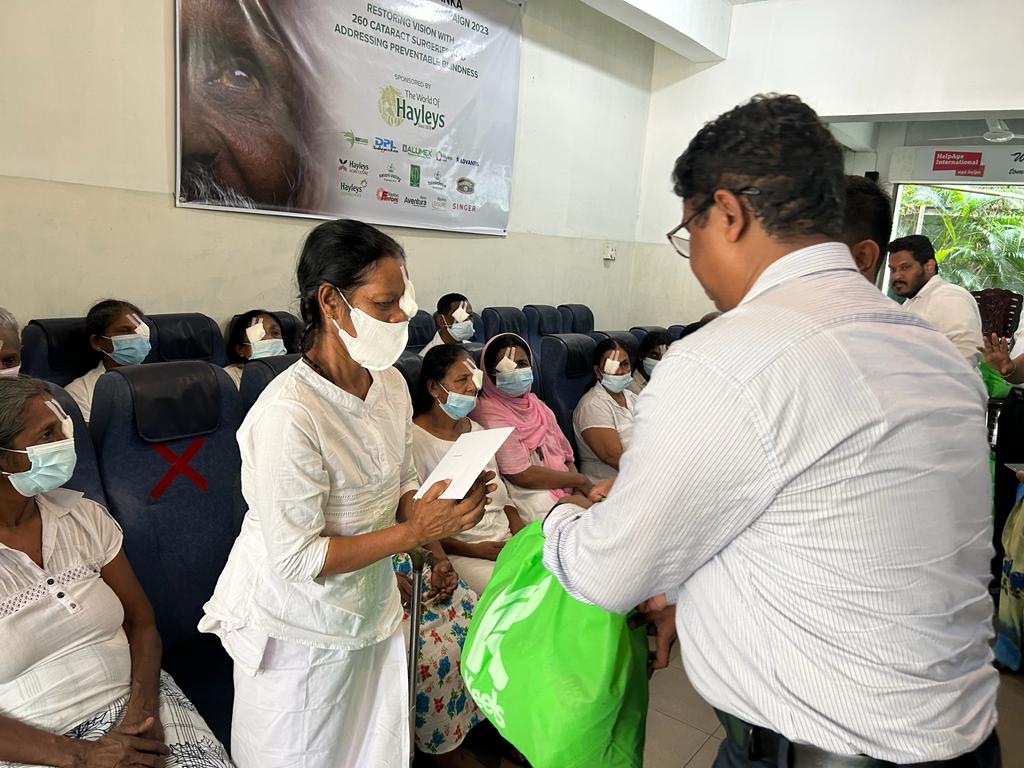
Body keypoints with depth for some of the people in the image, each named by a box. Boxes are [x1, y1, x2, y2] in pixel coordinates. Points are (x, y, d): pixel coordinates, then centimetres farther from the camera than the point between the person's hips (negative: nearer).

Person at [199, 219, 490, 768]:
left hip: (372, 610, 7)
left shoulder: (390, 383, -4)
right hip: (301, 632, -6)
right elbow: (295, 558, -25)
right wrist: (413, 533, -25)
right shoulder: (288, 414, -29)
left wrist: (434, 516, -14)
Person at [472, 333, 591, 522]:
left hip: (568, 491, 8)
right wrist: (581, 480, -7)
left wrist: (581, 492, -8)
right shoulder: (490, 413, -11)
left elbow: (566, 456, 13)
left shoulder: (536, 405, 15)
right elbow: (520, 475, -16)